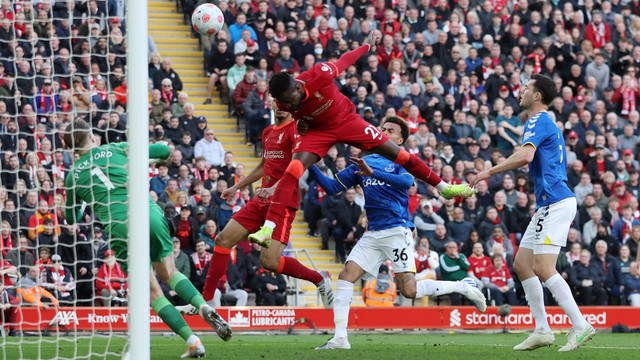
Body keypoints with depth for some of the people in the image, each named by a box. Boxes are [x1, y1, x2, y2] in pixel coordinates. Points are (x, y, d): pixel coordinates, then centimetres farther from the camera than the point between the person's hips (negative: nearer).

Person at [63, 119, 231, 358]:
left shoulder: (73, 176, 14)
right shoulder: (116, 150, 15)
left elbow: (71, 219, 27)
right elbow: (163, 150, 19)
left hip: (120, 226, -2)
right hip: (151, 213, 2)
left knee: (153, 291, 7)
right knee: (169, 273, 19)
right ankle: (203, 306, -11)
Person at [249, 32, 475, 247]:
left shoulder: (319, 75, -33)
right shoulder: (283, 103, -21)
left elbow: (344, 61, -11)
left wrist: (367, 46, 6)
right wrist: (301, 122, -12)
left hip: (346, 120, -1)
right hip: (319, 130, 1)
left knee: (397, 153, 0)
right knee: (293, 169, -24)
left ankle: (443, 187, 21)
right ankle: (268, 229, -28)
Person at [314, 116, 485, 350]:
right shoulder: (363, 163, 17)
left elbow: (406, 181, -22)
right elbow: (332, 187, 16)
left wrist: (373, 173, -32)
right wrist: (312, 166, 2)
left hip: (397, 231, -6)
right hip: (373, 233, 6)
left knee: (409, 290, -14)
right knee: (346, 276, -10)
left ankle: (463, 288, 5)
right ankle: (340, 338, -10)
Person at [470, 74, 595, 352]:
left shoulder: (538, 121, -10)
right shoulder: (549, 124, 21)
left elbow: (525, 156, -27)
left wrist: (489, 172, -20)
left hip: (555, 202, -11)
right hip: (547, 205, 11)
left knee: (543, 268, -16)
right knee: (521, 264, 10)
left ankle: (580, 326, -17)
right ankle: (542, 331, 9)